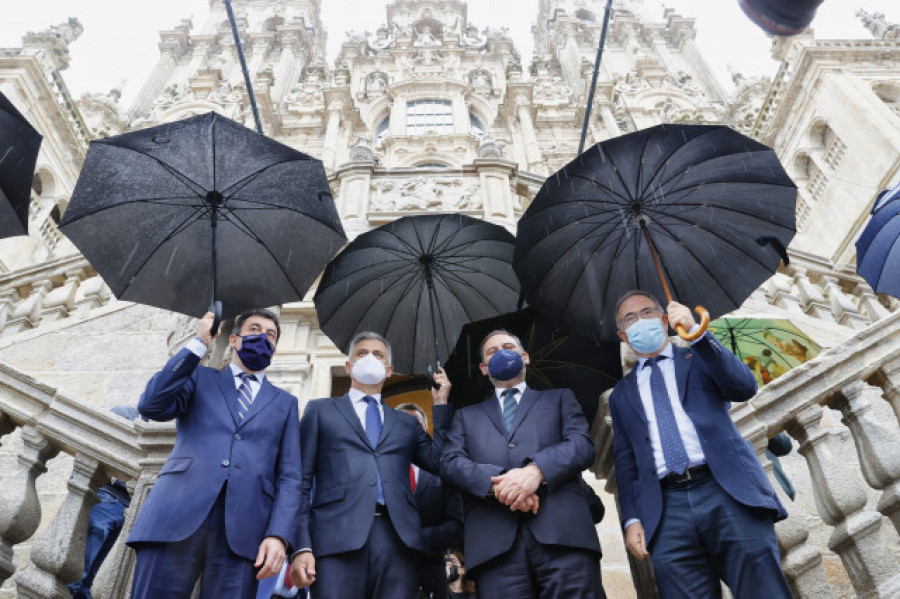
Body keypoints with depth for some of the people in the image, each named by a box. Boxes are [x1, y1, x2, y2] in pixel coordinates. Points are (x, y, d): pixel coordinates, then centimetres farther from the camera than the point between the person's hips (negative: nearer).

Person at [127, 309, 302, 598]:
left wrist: (278, 535, -6)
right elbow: (151, 406, -1)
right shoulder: (200, 378, 20)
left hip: (241, 530, 1)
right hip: (177, 517, 0)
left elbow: (289, 477, 10)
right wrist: (199, 343, 2)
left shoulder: (285, 403, 20)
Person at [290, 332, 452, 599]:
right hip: (337, 535, -2)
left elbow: (440, 464, 9)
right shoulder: (320, 410, 16)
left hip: (398, 538, 2)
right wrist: (301, 547, -3)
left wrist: (440, 405, 13)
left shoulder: (407, 422, 23)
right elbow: (303, 481, 8)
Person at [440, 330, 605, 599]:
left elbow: (583, 444, 6)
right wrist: (496, 481, -12)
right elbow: (450, 462, 9)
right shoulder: (466, 415, 26)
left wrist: (536, 470, -14)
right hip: (494, 539, 1)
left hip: (563, 528, 0)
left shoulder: (559, 398, 23)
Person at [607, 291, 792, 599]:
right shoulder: (622, 394, 21)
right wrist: (632, 519, 2)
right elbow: (625, 462, 15)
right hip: (667, 511, 2)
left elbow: (745, 387, -4)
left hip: (726, 490, -1)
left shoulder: (702, 358, 17)